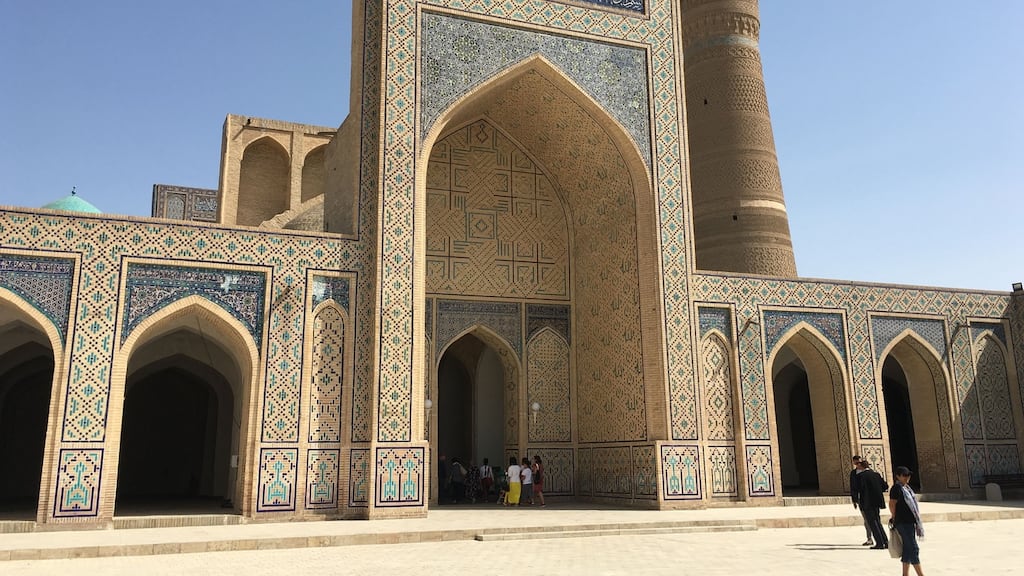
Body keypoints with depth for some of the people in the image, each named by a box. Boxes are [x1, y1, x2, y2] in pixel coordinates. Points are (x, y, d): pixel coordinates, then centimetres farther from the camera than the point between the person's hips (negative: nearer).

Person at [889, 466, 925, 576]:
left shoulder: (907, 487, 14)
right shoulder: (896, 488, -12)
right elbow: (892, 505, -13)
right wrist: (896, 520, -8)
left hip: (910, 522, 9)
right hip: (903, 523, -9)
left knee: (908, 549, 12)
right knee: (913, 549, -7)